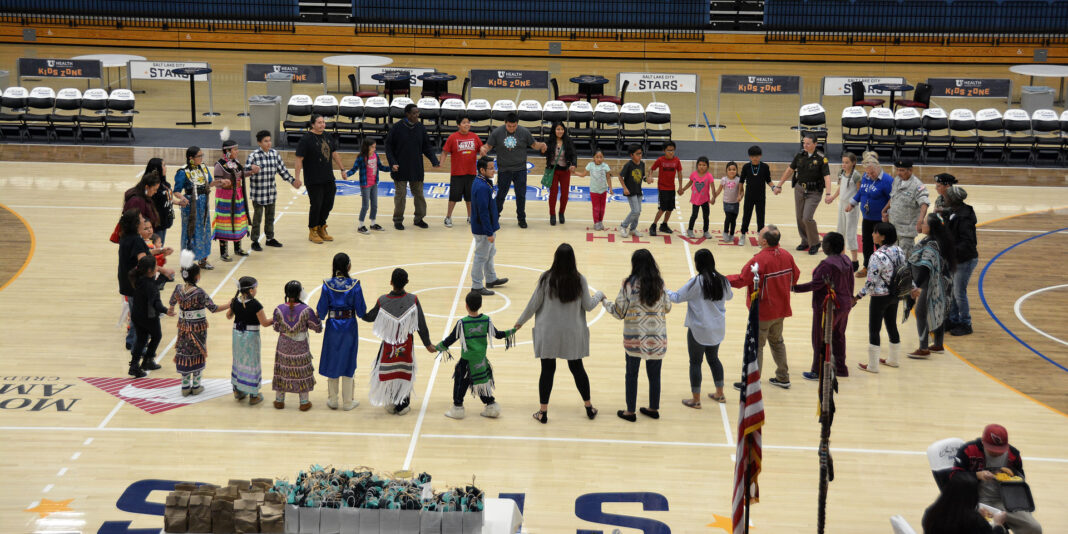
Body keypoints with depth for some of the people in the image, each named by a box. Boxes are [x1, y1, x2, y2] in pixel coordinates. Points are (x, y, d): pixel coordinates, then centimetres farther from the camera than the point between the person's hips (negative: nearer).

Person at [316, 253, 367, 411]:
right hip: (349, 327, -1)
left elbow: (321, 311, -7)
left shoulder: (327, 285, -11)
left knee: (331, 361, 14)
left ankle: (332, 400, 22)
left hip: (332, 327, 1)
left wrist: (318, 317, 14)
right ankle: (347, 402, 17)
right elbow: (361, 311, -10)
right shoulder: (354, 285, -14)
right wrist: (362, 312, 12)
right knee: (348, 362, 11)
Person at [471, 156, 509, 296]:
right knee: (481, 257, 0)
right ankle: (477, 286, 10)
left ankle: (491, 279, 39)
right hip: (482, 230, -10)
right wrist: (489, 233, -24)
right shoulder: (482, 188, -27)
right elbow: (483, 212, -27)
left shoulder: (484, 183, 5)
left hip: (487, 227, 10)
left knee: (490, 253, 24)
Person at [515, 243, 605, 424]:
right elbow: (588, 306, 0)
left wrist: (520, 321, 11)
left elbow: (534, 304, -5)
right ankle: (589, 408, 25)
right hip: (572, 333, 1)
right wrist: (599, 295, 21)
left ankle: (543, 412, 11)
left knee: (547, 370, 6)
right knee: (577, 368, 15)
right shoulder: (579, 280, -9)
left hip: (548, 333, -1)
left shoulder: (546, 278, -12)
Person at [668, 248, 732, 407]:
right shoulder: (722, 281, -2)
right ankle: (720, 394, 30)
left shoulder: (696, 282, -18)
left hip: (699, 330, -6)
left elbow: (677, 297, -10)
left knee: (695, 362, 5)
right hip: (717, 329, 6)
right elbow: (729, 296, 18)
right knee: (713, 358, 22)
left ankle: (696, 400, 9)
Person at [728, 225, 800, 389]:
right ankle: (783, 378, 30)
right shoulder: (786, 256, -3)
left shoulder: (759, 260, -26)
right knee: (777, 341, 23)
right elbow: (795, 275, 10)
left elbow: (741, 280, -23)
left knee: (756, 346, 3)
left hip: (763, 312, -7)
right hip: (780, 309, 7)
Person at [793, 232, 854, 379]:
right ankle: (840, 368, 29)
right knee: (838, 337, 20)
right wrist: (849, 301, 23)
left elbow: (816, 284, -25)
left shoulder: (827, 264, -24)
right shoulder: (846, 262, 3)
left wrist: (795, 288, -20)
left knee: (820, 339, 4)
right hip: (844, 306, 9)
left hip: (828, 308, -9)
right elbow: (850, 284, 11)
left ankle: (818, 371, 11)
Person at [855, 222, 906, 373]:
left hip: (880, 297, -8)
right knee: (892, 326, 21)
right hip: (895, 295, 8)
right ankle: (893, 359, 34)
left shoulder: (878, 256, -25)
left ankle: (873, 365, 10)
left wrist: (858, 297, -14)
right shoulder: (898, 251, -3)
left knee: (874, 330, 4)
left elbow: (870, 282, -23)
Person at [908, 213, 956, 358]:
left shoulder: (931, 245, -24)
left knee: (921, 313, -4)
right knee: (938, 312, 18)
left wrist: (916, 285, -33)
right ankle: (938, 345, 29)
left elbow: (926, 267, -30)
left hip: (930, 285, -10)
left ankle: (923, 349, -3)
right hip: (939, 285, 10)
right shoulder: (940, 242, 7)